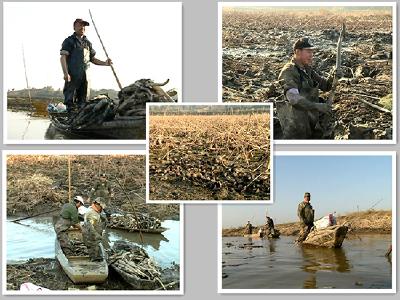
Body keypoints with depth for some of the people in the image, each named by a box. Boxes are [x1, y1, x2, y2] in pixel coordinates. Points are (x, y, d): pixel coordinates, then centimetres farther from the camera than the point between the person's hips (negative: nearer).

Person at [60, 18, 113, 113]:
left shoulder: (87, 43, 20)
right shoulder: (69, 41, 2)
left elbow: (92, 59, 24)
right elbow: (63, 57, -6)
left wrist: (105, 63, 7)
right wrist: (66, 73, -18)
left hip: (85, 75, 6)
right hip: (72, 75, -6)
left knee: (83, 101, 7)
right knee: (70, 100, -7)